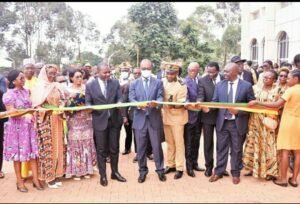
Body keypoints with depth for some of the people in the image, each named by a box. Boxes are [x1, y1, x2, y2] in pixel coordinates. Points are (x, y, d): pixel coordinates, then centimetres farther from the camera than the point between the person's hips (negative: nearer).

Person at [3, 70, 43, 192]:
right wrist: (25, 115, -24)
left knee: (32, 151, 4)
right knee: (18, 153, 5)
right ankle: (20, 182, 16)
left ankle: (35, 179, 12)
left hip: (29, 125, 5)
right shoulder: (9, 94, -11)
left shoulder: (26, 91, 7)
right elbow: (11, 112, -13)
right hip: (16, 126, -5)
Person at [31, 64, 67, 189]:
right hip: (45, 120, -5)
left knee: (58, 146, 8)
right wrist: (46, 110, -21)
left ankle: (56, 174, 19)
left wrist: (61, 109, -7)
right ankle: (49, 177, 8)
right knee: (47, 147, -2)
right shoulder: (39, 87, -4)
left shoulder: (57, 86, 8)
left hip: (57, 120, 5)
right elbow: (36, 104, -7)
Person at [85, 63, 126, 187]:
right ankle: (103, 175, 19)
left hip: (115, 120, 2)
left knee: (114, 148, 12)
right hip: (100, 120, -2)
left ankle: (115, 172, 28)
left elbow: (120, 98, 0)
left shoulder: (115, 83, 4)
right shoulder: (90, 85, -2)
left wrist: (119, 104, -22)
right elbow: (88, 102, -1)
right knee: (101, 150, 6)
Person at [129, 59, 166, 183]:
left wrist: (156, 103, -28)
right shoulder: (134, 84, 8)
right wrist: (139, 105, -24)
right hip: (140, 119, 1)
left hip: (154, 119, -1)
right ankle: (142, 171, 21)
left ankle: (160, 170, 19)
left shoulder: (158, 82, 7)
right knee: (141, 147, 8)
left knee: (157, 146, 4)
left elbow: (160, 97, -4)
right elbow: (131, 99, -3)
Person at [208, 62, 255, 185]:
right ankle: (218, 172, 26)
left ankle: (235, 173, 27)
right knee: (221, 148, 12)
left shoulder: (247, 85, -6)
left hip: (238, 123, -2)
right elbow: (214, 101, 3)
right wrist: (208, 107, -19)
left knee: (236, 150, 11)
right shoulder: (220, 85, 3)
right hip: (222, 122, 2)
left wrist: (238, 111, -18)